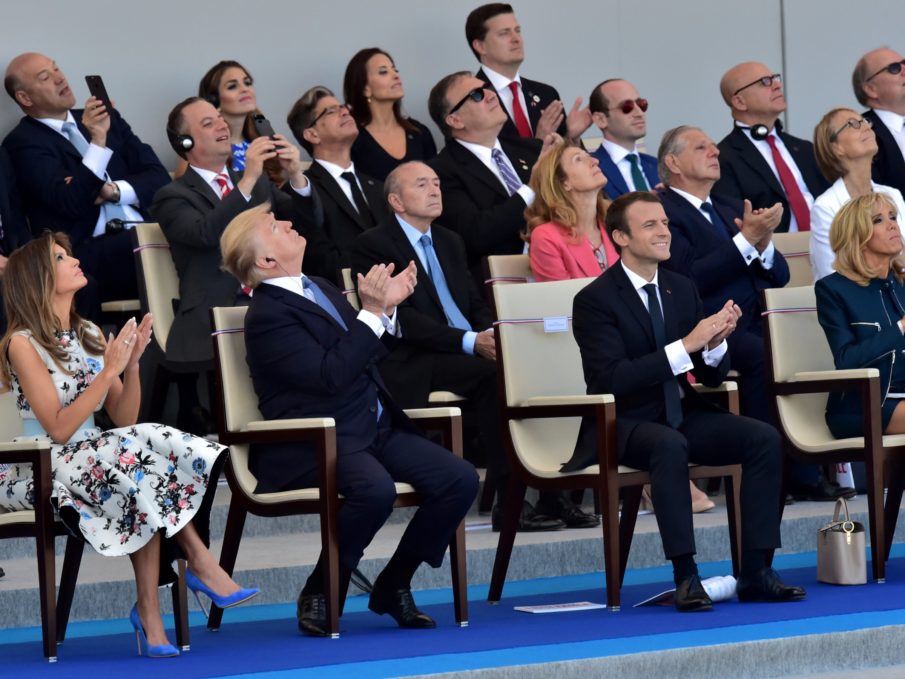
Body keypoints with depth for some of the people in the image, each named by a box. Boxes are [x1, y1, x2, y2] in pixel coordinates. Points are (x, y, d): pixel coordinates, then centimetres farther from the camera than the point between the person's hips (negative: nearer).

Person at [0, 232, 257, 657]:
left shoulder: (90, 335, 12)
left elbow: (124, 420, 8)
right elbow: (59, 429, -17)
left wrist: (132, 363, -7)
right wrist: (109, 371, -18)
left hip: (91, 461, 6)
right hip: (40, 473, -6)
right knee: (135, 452, -30)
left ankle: (149, 612, -29)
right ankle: (201, 563, -20)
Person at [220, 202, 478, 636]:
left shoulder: (319, 289, 17)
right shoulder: (268, 315, -12)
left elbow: (367, 355, 25)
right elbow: (331, 375, -22)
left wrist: (387, 307, 9)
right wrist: (372, 312, -20)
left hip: (375, 429, 9)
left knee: (460, 479, -10)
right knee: (375, 490, -37)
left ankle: (392, 586, 4)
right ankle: (319, 593, -14)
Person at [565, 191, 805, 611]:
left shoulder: (682, 289, 9)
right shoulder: (595, 300, -10)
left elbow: (712, 377, 11)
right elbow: (611, 379, -23)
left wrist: (715, 343, -13)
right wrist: (686, 345, -27)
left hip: (682, 415, 6)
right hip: (624, 424, -6)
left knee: (765, 438, -17)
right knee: (670, 445, -38)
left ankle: (756, 573, -18)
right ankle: (685, 576, -36)